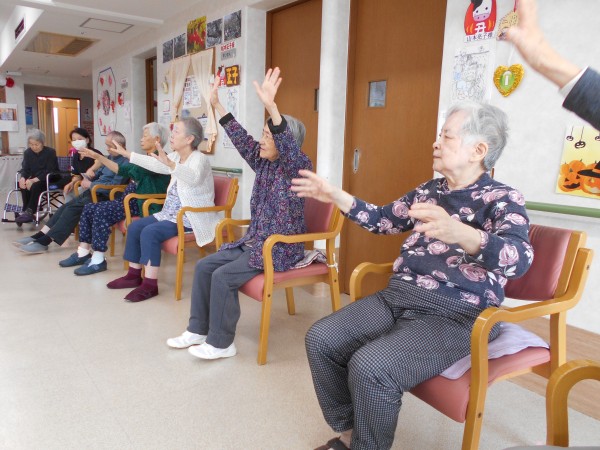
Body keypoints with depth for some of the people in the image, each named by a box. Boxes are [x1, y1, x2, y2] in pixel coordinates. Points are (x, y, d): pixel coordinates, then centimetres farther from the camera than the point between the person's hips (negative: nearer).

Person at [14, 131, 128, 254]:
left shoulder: (124, 162, -13)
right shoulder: (110, 158, 16)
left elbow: (115, 185, -22)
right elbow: (98, 173, 25)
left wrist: (91, 185, -14)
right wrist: (87, 178, 3)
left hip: (104, 196, -10)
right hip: (94, 191, 10)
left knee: (74, 208, -20)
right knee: (66, 206, -4)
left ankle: (45, 241, -17)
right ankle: (40, 235, -5)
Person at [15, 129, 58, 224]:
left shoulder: (50, 152, -11)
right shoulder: (27, 153, 5)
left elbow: (49, 171, -18)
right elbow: (25, 169, -1)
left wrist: (34, 180, -31)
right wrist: (22, 178, -26)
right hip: (34, 180, 5)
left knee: (36, 186, -34)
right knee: (23, 185, -26)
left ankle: (28, 212, -30)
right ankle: (28, 212, -21)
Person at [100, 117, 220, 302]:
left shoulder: (199, 159, -17)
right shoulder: (175, 158, 10)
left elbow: (193, 178, -38)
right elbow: (155, 164, 21)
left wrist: (170, 164, -52)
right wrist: (126, 154, 23)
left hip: (190, 218, -9)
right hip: (171, 214, 10)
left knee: (150, 232, -24)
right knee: (134, 227, 3)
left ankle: (150, 284, -17)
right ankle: (134, 275, 12)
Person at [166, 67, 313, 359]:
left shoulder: (299, 167, -14)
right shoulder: (263, 162, 8)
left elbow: (288, 146, -33)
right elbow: (242, 140, 6)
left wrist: (271, 107, -47)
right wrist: (217, 105, 0)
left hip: (280, 250, -8)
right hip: (253, 242, 8)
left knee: (224, 276, -21)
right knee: (205, 266, 1)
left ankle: (221, 343, -4)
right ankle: (198, 330, 13)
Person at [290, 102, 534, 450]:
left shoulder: (503, 199, -7)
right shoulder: (429, 191, 13)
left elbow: (520, 259, -27)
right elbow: (384, 220, 25)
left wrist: (458, 233, -47)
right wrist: (336, 195, 15)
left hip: (455, 315, -7)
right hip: (397, 297, 7)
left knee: (369, 366, -29)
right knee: (321, 339, -6)